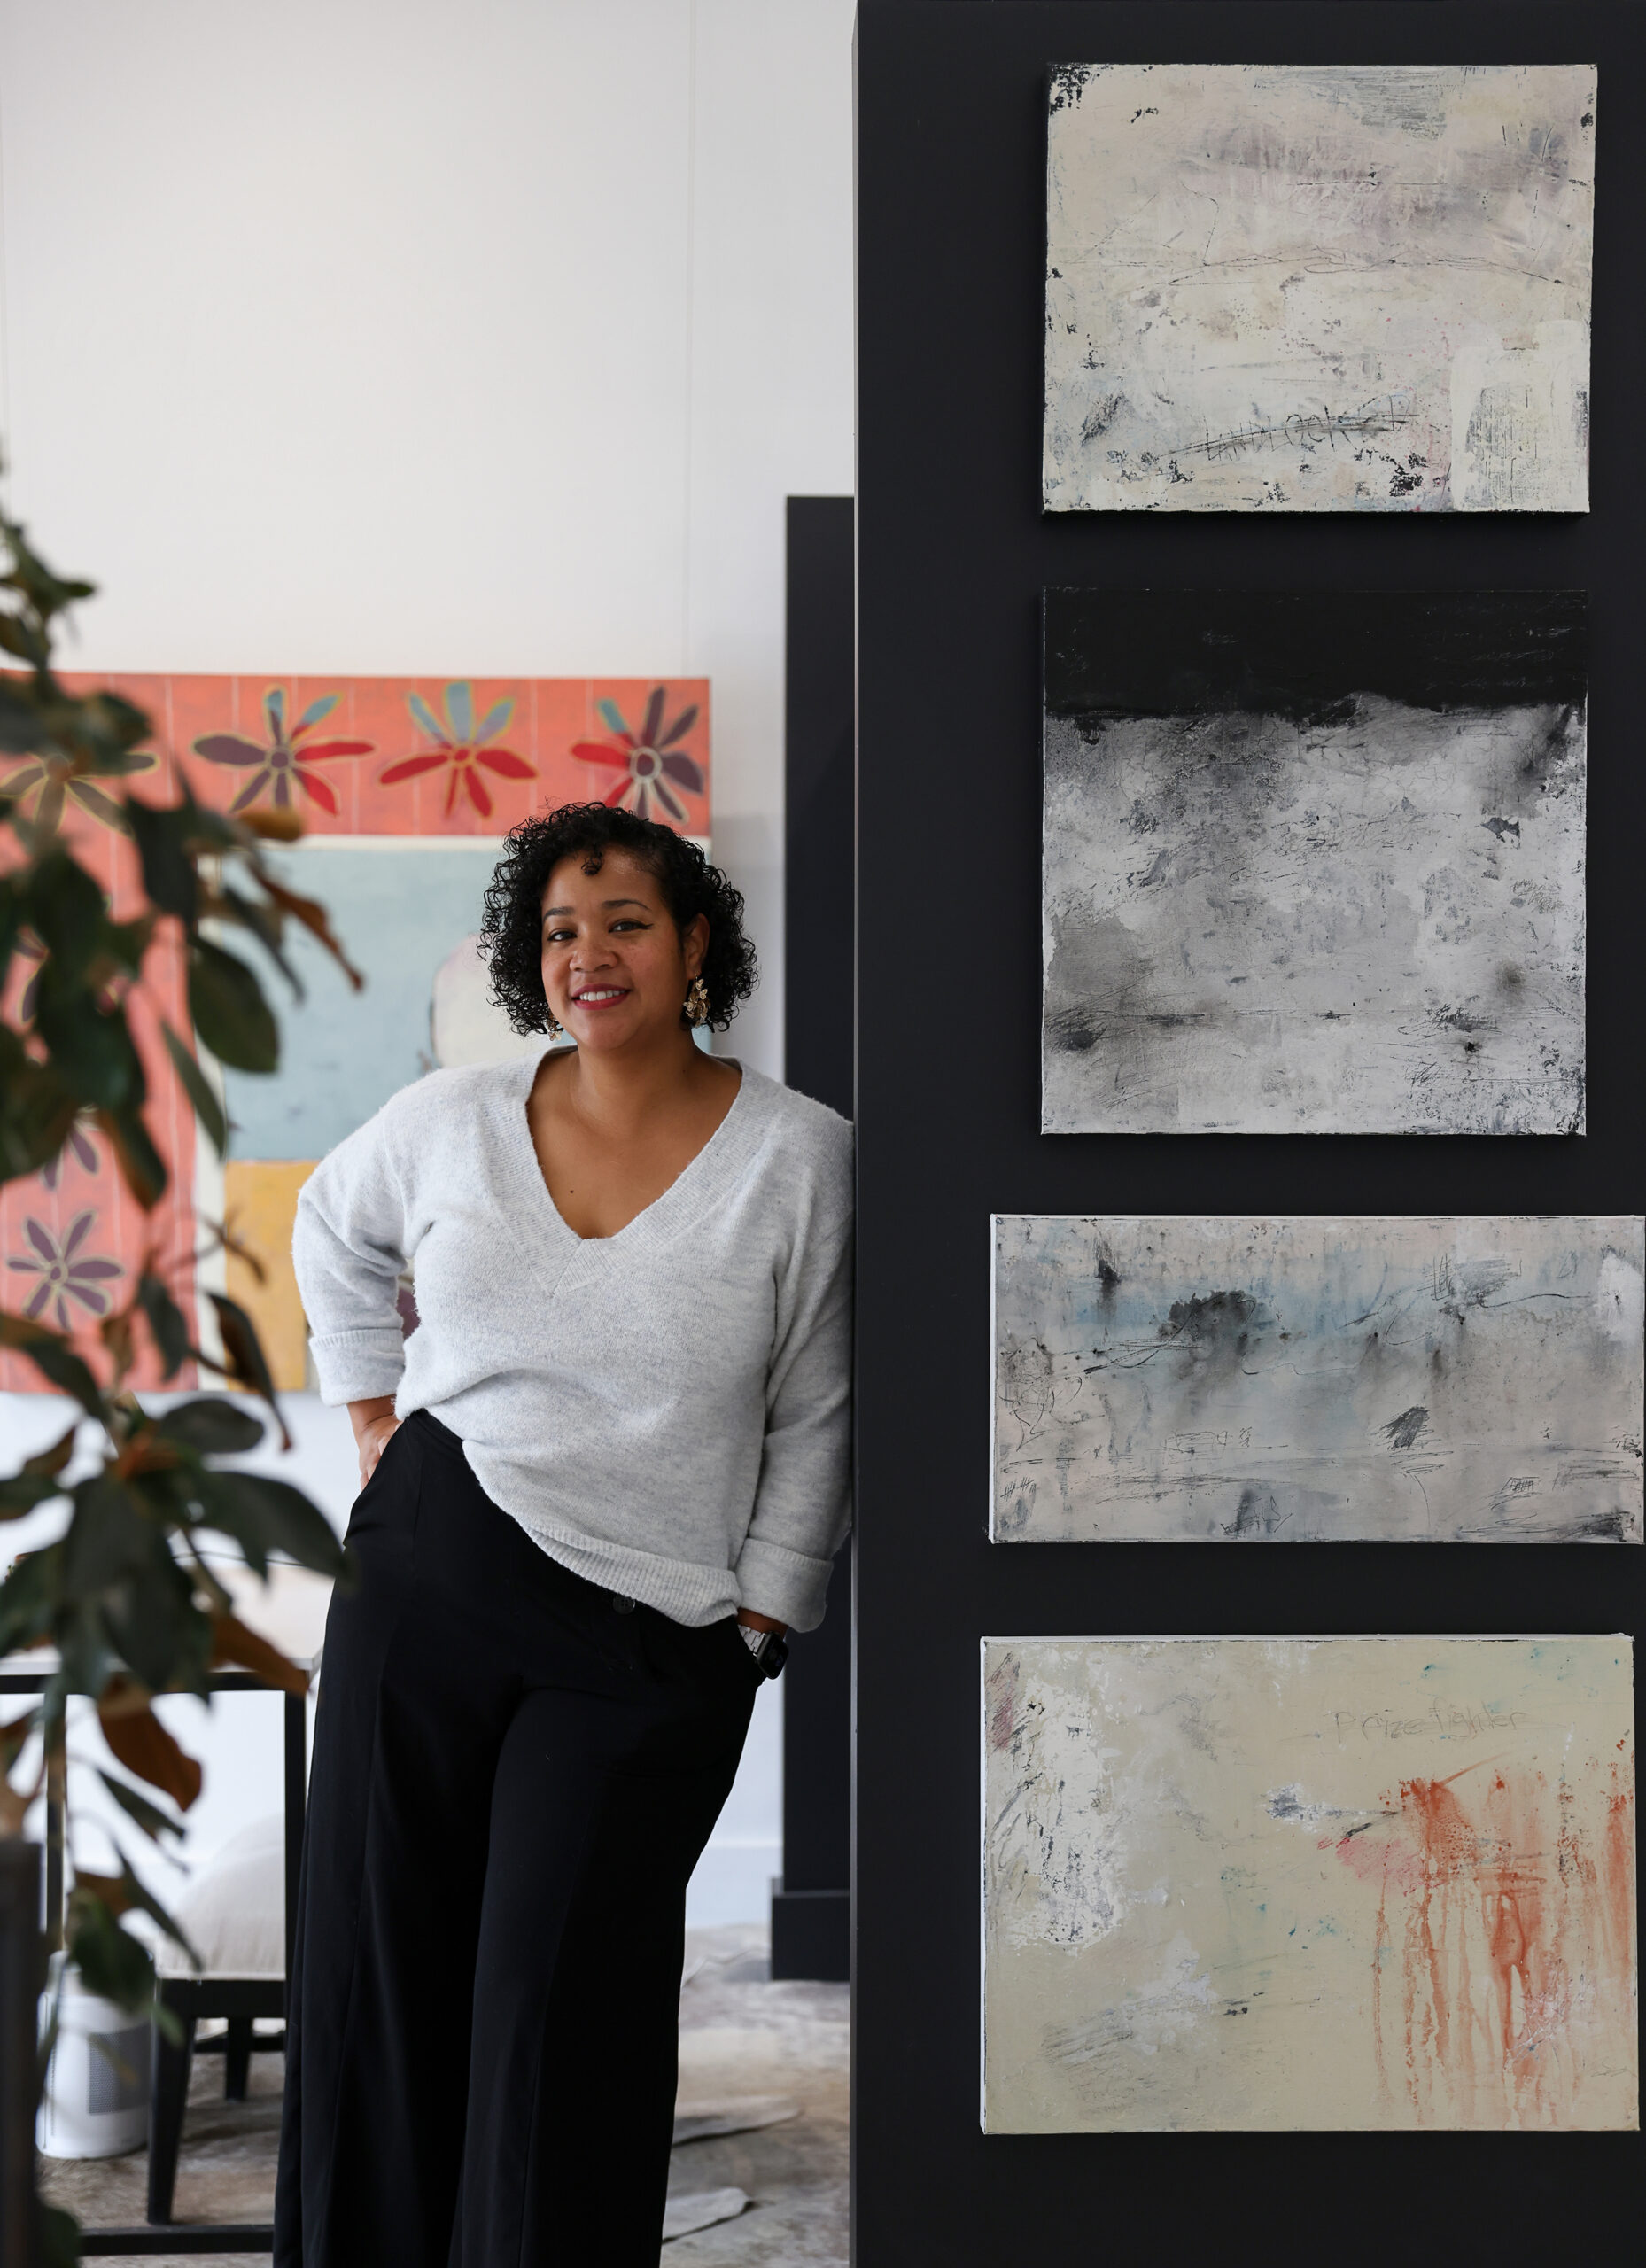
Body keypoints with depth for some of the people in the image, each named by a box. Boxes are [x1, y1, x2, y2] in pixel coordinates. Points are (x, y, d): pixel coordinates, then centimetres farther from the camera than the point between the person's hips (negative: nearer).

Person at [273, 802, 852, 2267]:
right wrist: (373, 1412, 16)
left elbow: (814, 1424, 0)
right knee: (373, 1954, 9)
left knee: (557, 1998, -6)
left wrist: (755, 1631, -2)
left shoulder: (802, 1160, -5)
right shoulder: (452, 1121, 2)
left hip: (649, 1644, -3)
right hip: (421, 1579, 3)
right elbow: (333, 1231, 24)